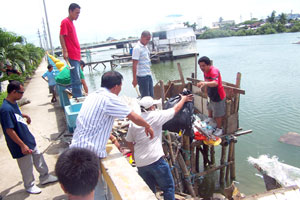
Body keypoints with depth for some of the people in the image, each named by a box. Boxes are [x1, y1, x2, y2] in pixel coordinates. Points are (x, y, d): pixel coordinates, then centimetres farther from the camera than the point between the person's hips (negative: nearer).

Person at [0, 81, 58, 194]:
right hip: (21, 145, -9)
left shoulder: (13, 103, 1)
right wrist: (22, 145, -24)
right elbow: (9, 131, -26)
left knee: (38, 157, 21)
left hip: (28, 139, 9)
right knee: (27, 167, 11)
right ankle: (29, 186, 33)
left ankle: (44, 177, 41)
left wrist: (23, 116, 15)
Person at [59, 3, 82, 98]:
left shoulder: (71, 23, 20)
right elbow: (61, 37, -13)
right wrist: (65, 51, -20)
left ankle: (79, 97, 19)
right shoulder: (65, 22, -5)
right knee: (76, 80, -10)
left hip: (76, 56, 9)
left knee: (77, 80, 12)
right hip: (71, 56, -9)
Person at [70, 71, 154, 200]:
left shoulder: (92, 96, 13)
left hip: (76, 147, 9)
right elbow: (135, 118, -6)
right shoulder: (110, 98, -13)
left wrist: (112, 138, 32)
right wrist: (148, 126, 12)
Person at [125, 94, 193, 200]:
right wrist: (183, 99, 20)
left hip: (140, 163, 6)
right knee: (168, 187, 9)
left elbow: (129, 142, 13)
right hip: (155, 160, -6)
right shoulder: (155, 116, -8)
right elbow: (175, 109, 4)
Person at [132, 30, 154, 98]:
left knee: (151, 96, 13)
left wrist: (149, 73, 15)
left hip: (149, 75, 8)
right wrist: (134, 79, -18)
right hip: (142, 76, -8)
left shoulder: (145, 47, 12)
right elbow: (134, 65, -16)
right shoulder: (137, 48, -14)